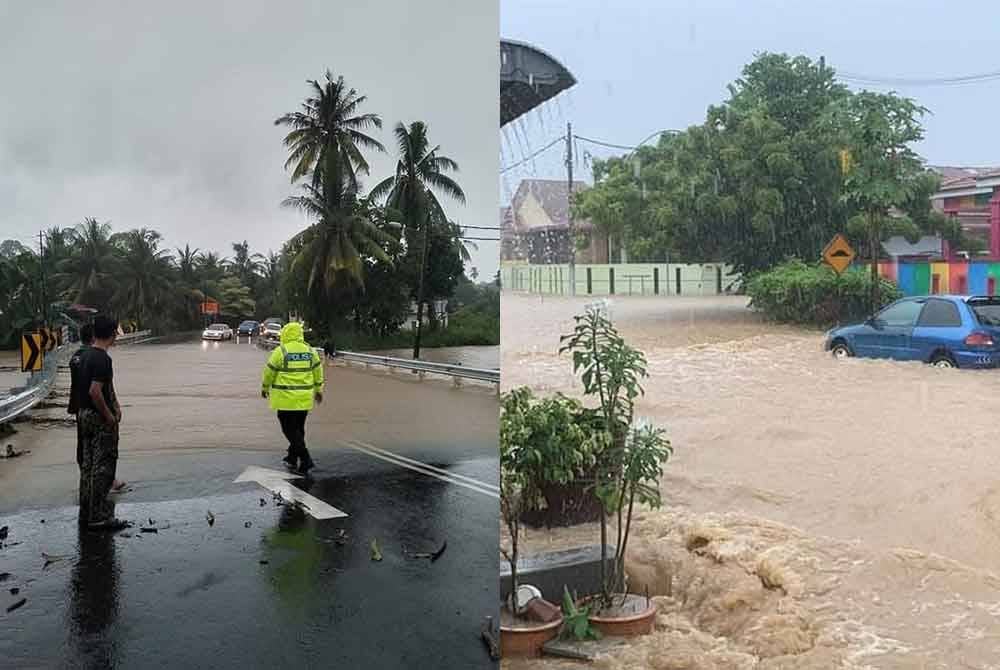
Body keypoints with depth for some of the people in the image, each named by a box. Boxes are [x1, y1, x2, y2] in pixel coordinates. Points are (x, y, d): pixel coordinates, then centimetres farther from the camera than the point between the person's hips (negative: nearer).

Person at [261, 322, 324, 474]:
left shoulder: (280, 351, -11)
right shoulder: (310, 351, 4)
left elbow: (269, 372, -4)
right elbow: (318, 370, 10)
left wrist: (265, 388, 13)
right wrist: (318, 390, 21)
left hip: (286, 398, -5)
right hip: (304, 398, 5)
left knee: (290, 429, -1)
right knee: (298, 428, 17)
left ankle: (305, 459, -12)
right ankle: (292, 458, 27)